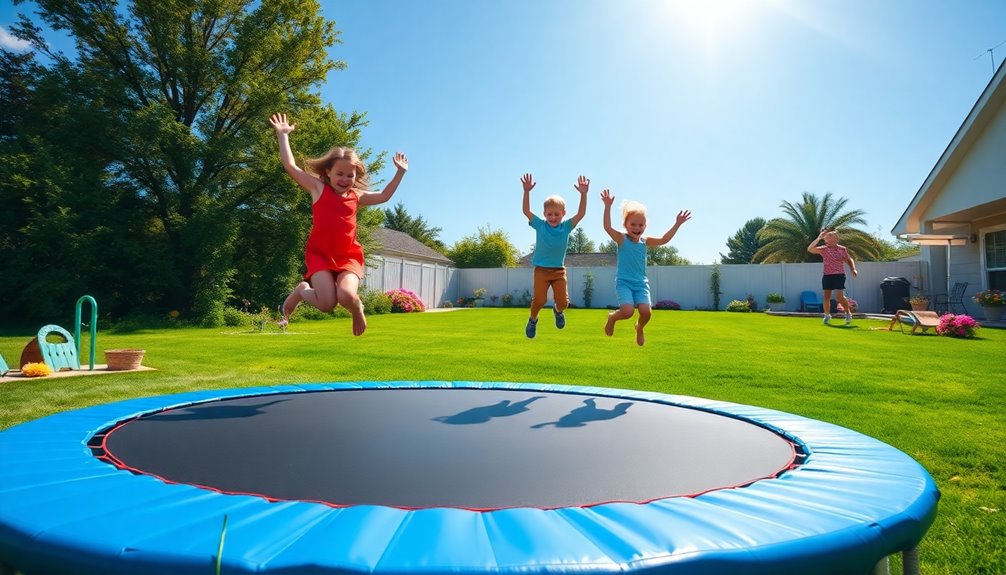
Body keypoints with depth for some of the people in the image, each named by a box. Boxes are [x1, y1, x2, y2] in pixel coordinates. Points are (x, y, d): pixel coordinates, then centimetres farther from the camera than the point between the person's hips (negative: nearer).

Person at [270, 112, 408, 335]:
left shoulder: (356, 196, 12)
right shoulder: (318, 188, 3)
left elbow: (384, 196, 22)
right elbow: (290, 165, 0)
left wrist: (400, 172, 19)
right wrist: (283, 135, 2)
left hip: (349, 257, 2)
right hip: (320, 254, -2)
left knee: (347, 296, -26)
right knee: (327, 304, -18)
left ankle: (357, 310, 13)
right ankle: (300, 291, 17)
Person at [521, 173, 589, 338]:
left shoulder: (566, 227, -3)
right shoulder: (540, 225, -5)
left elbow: (581, 214, -12)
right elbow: (526, 210, -12)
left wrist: (583, 194, -23)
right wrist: (527, 191, -23)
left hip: (559, 270, 2)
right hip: (541, 269, -1)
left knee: (563, 301, -4)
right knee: (539, 300, -12)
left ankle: (558, 310, 34)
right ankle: (533, 319, 20)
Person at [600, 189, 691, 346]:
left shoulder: (645, 242, 8)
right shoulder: (621, 239, -6)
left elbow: (664, 239, 4)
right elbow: (607, 227, -20)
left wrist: (677, 224, -1)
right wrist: (608, 206, -28)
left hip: (641, 283, 4)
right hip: (624, 282, -4)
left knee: (646, 312, -14)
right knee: (627, 311, -22)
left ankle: (639, 328, 23)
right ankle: (612, 317, 16)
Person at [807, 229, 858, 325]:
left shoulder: (842, 249, 1)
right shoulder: (823, 249, 0)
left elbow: (849, 260, 15)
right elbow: (810, 249, -14)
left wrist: (853, 269, 0)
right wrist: (819, 238, -16)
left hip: (839, 275, -2)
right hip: (827, 275, 2)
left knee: (839, 296, -12)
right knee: (826, 296, 3)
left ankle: (848, 313, 10)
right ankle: (827, 315, 20)